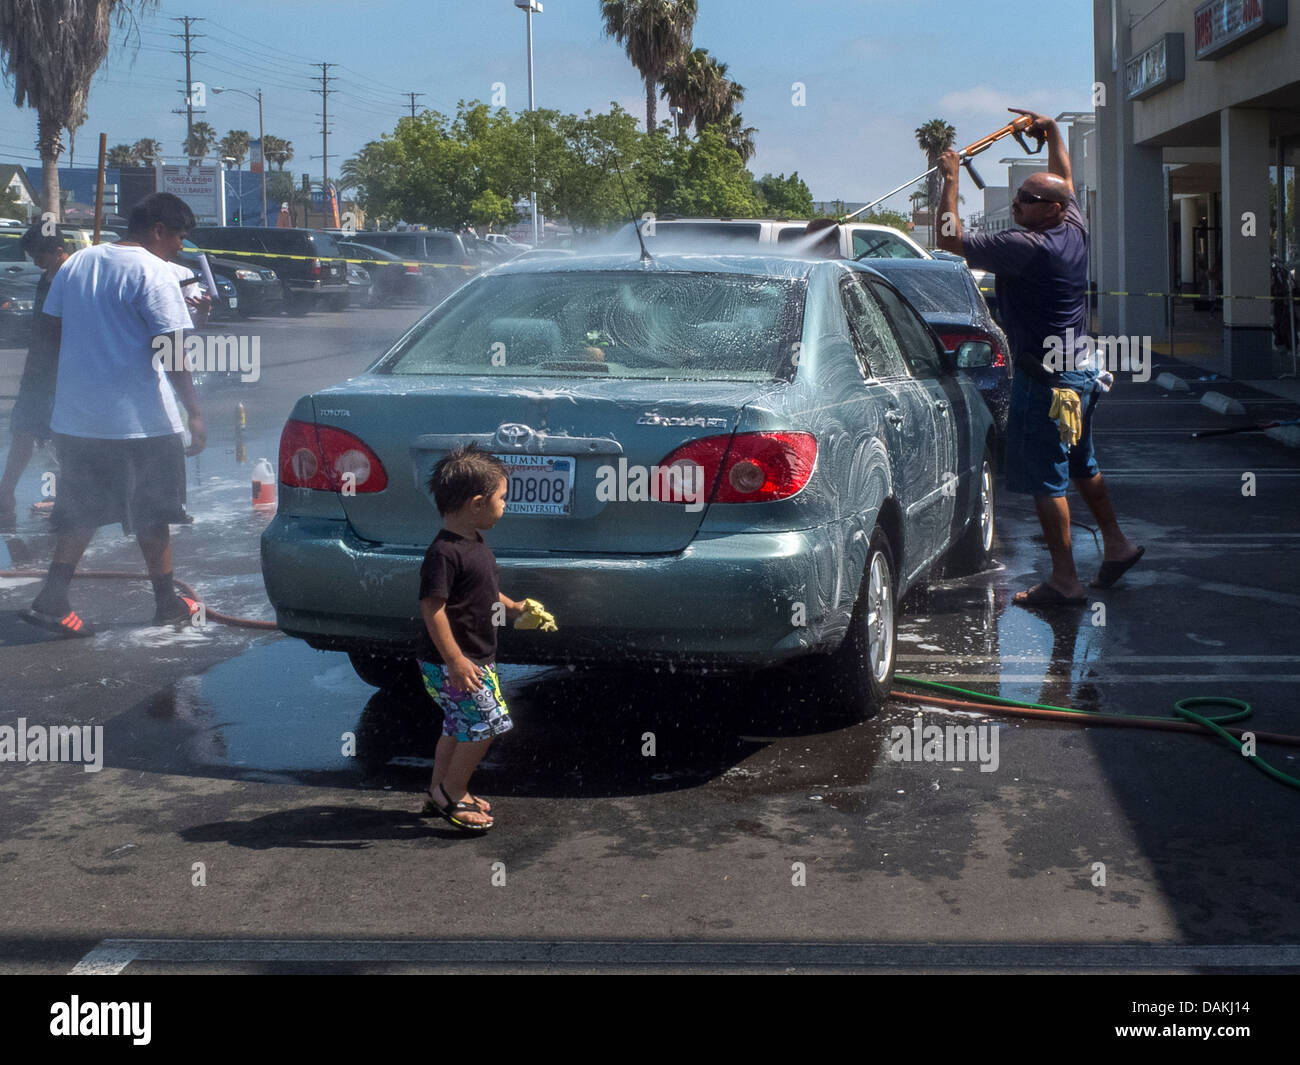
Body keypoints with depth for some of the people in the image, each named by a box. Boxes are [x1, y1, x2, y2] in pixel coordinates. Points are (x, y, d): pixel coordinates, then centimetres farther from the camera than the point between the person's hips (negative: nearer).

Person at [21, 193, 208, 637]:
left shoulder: (76, 264, 10)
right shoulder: (153, 272, -12)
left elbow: (57, 331, 15)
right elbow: (170, 350, -17)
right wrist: (194, 413, -15)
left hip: (75, 416, 6)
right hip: (140, 418, -6)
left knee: (81, 513, 12)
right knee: (151, 514, 8)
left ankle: (51, 600, 2)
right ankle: (167, 601, 18)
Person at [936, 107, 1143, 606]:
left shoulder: (1027, 247, -21)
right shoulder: (1074, 232, 4)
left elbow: (950, 238, -20)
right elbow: (1066, 180, 26)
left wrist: (951, 179, -10)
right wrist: (1051, 131, 36)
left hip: (1043, 381, -9)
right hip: (1080, 372, 9)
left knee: (1045, 480, -3)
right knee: (1082, 466, 25)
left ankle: (1064, 579, 0)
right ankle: (1116, 542, 36)